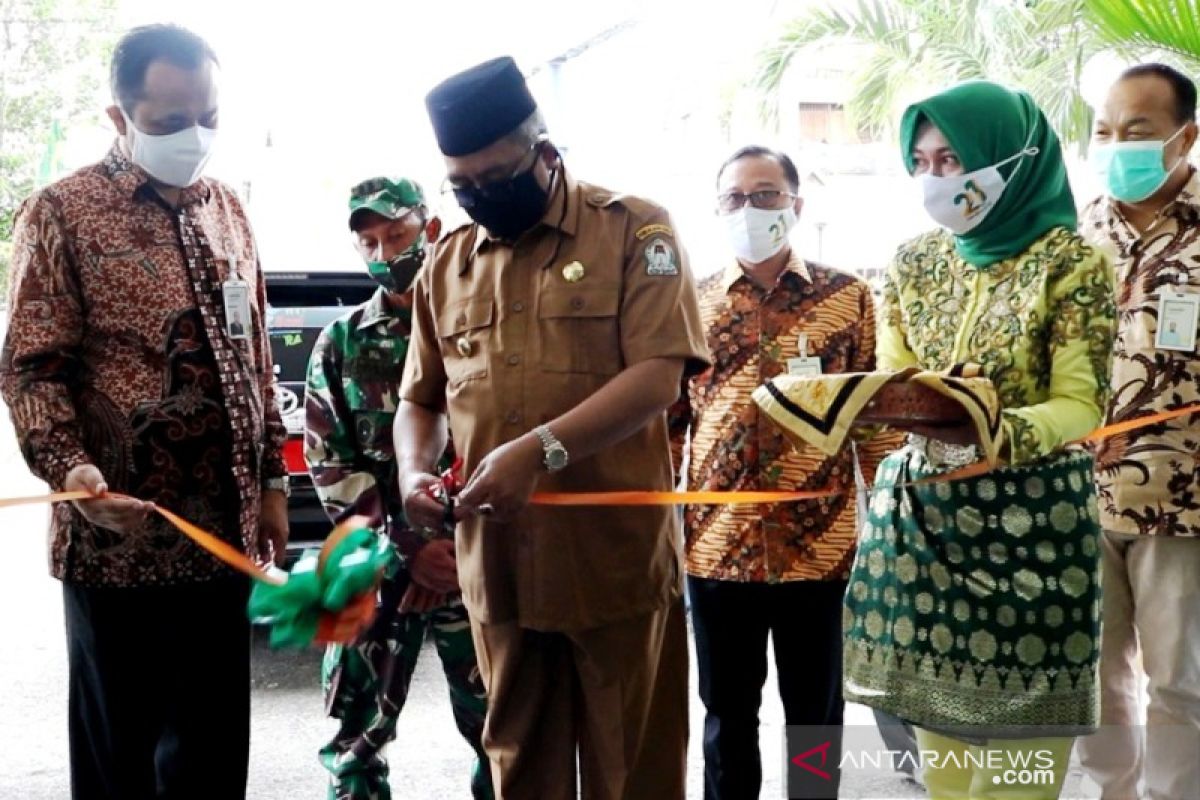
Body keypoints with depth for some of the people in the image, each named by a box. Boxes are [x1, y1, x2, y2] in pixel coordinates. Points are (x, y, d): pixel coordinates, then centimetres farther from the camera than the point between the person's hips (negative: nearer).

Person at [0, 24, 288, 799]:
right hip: (119, 538, -5)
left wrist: (271, 481, 13)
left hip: (224, 531, 5)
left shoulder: (228, 210, 12)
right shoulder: (62, 212, -5)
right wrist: (70, 470, -25)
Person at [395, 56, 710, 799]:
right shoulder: (447, 263, 12)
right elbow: (421, 399, 19)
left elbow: (658, 376, -14)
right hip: (497, 565, 5)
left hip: (616, 559, -4)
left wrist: (542, 448, -24)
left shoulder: (634, 230, -3)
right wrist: (415, 471, -2)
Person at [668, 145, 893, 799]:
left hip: (820, 545, -1)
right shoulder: (693, 303, 6)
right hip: (717, 546, 2)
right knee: (727, 715, 15)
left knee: (816, 714, 13)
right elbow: (668, 422, 8)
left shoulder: (849, 297, 1)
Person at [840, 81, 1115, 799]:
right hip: (921, 514, 5)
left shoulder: (1070, 263, -8)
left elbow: (1081, 405, -14)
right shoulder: (915, 262, 7)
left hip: (1028, 522, -4)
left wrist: (989, 433, -33)